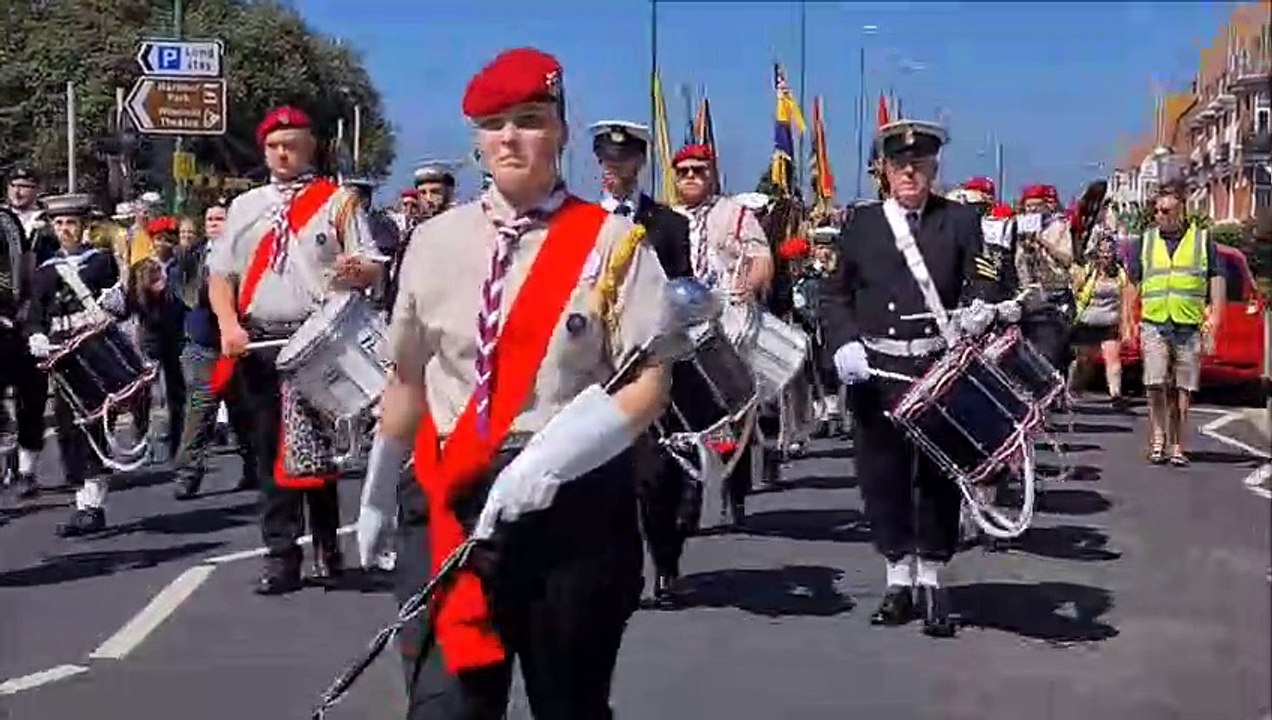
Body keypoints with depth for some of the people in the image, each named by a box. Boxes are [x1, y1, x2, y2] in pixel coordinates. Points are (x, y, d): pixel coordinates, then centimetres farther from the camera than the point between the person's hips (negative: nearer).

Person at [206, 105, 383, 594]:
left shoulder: (338, 201, 7)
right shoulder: (244, 206, 17)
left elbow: (371, 270, 2)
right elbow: (220, 273, 13)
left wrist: (356, 271, -22)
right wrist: (229, 325, -4)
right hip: (258, 343, 3)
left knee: (315, 450, -3)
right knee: (269, 451, 4)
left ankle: (327, 545, 12)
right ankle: (281, 556, 8)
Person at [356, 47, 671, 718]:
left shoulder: (613, 242, -4)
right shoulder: (434, 241, 7)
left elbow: (648, 386, -9)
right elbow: (408, 381, 15)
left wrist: (547, 462, -20)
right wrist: (377, 496, 19)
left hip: (577, 506, -1)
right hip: (448, 502, 2)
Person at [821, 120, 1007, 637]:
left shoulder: (960, 221, 8)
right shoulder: (860, 224, 10)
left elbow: (982, 281, -1)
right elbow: (838, 295, 10)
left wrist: (977, 308, -24)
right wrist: (844, 343, -7)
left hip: (941, 370, -1)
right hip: (875, 371, 1)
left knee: (938, 477, 2)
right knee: (882, 476, 5)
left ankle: (932, 582, 13)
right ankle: (899, 581, 19)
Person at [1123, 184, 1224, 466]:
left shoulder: (1203, 240, 8)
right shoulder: (1145, 241, 11)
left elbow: (1216, 280, 6)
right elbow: (1132, 284, 13)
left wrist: (1215, 317, -4)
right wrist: (1129, 321, 7)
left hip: (1190, 326, 0)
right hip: (1154, 325, 1)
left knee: (1182, 390, 2)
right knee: (1155, 384, -12)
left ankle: (1176, 445, 11)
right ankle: (1158, 437, 1)